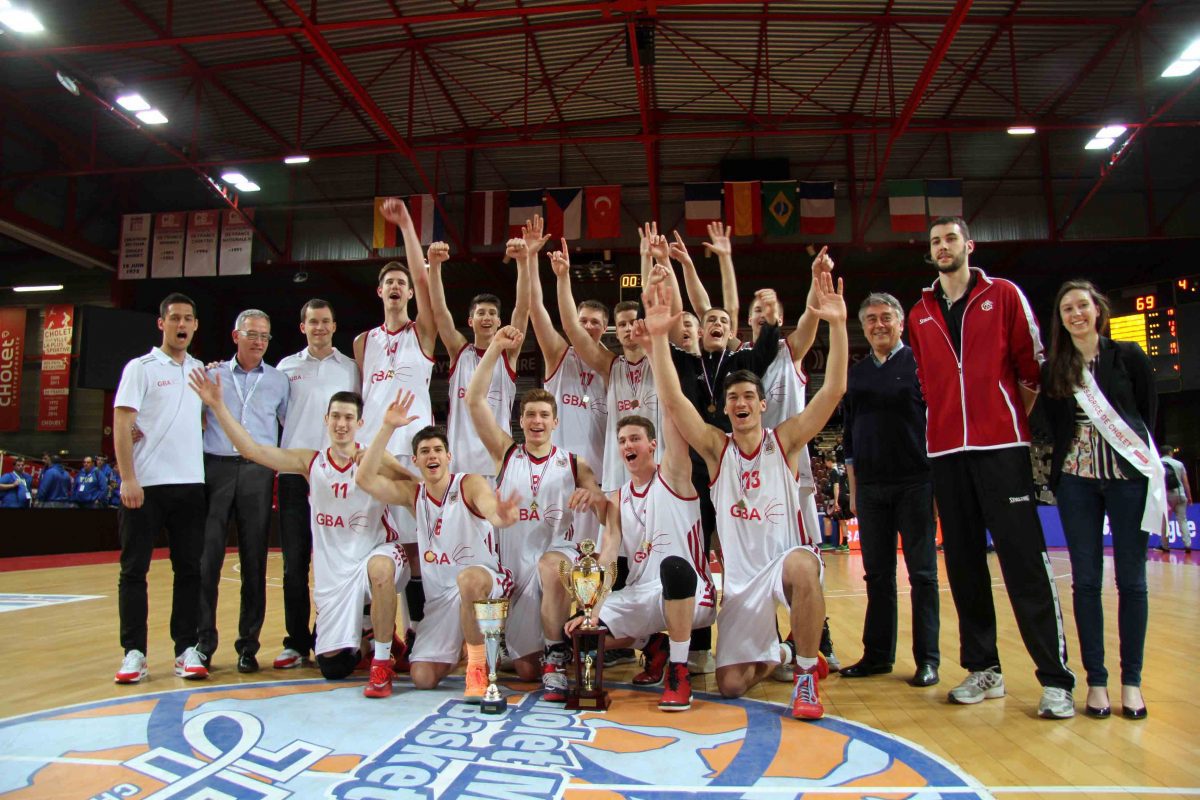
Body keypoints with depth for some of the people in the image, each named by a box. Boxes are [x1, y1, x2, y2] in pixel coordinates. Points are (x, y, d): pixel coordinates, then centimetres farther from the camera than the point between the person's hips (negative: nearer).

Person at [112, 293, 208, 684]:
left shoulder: (203, 371, 13)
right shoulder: (140, 368, 0)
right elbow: (121, 424, -7)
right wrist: (128, 479, -14)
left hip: (190, 483, 4)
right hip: (145, 484, -4)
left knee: (190, 569, 5)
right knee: (134, 570, 2)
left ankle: (187, 650, 12)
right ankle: (134, 652, 10)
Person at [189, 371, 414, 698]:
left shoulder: (376, 459, -8)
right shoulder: (310, 462, 0)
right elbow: (251, 449, -3)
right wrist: (218, 405, -7)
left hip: (379, 552, -3)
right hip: (334, 570, 4)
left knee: (379, 568, -42)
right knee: (333, 667, 4)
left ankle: (382, 663, -23)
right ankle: (366, 637, 39)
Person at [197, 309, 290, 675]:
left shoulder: (278, 380, 13)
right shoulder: (213, 374, 11)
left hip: (258, 470, 0)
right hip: (217, 466, 0)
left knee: (254, 559, 2)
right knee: (208, 556, -2)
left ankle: (248, 643, 10)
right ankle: (203, 641, 8)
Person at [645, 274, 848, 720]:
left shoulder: (785, 440, -3)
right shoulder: (716, 448, -1)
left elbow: (833, 390, -14)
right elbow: (672, 401, -13)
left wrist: (837, 324, -24)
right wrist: (659, 337, -22)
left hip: (787, 559, -2)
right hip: (740, 577, 3)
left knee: (801, 566, -41)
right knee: (730, 685, 1)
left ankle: (806, 675, -17)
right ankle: (777, 653, 36)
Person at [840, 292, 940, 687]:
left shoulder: (920, 363, 0)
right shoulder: (856, 374, 13)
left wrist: (938, 480, -8)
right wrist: (853, 488, 12)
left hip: (915, 484, -4)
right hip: (870, 487, 4)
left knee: (922, 573, 2)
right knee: (877, 575, 9)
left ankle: (927, 658, 9)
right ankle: (877, 654, 17)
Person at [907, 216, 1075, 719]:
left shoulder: (1003, 295, 5)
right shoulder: (919, 314, 14)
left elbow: (1032, 365, 5)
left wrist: (1011, 418, 7)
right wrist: (947, 421, 13)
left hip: (1002, 446, -4)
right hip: (946, 450, 4)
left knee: (1024, 560, -6)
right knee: (964, 562, 6)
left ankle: (1055, 678, 1)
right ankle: (983, 669, 16)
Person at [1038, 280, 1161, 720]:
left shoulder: (1128, 356, 3)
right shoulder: (1052, 369, 6)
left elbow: (1149, 412, 6)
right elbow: (1056, 426, 10)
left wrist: (1137, 452, 0)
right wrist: (1072, 458, 1)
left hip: (1128, 477, -1)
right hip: (1076, 481, 1)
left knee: (1131, 580, 3)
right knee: (1085, 581, 3)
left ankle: (1131, 681, 13)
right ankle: (1096, 680, 11)